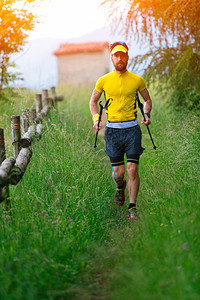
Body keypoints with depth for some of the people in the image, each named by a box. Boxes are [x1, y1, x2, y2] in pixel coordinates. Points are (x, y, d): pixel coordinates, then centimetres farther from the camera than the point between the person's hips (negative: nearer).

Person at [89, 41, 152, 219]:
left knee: (133, 170, -6)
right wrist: (96, 118, 2)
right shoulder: (103, 81, 2)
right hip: (113, 129, 0)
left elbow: (147, 99, 18)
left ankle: (132, 207, 6)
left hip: (132, 129, 0)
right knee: (118, 173, 2)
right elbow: (93, 101, 17)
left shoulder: (137, 80, 3)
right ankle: (120, 186, 39)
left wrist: (146, 114, 0)